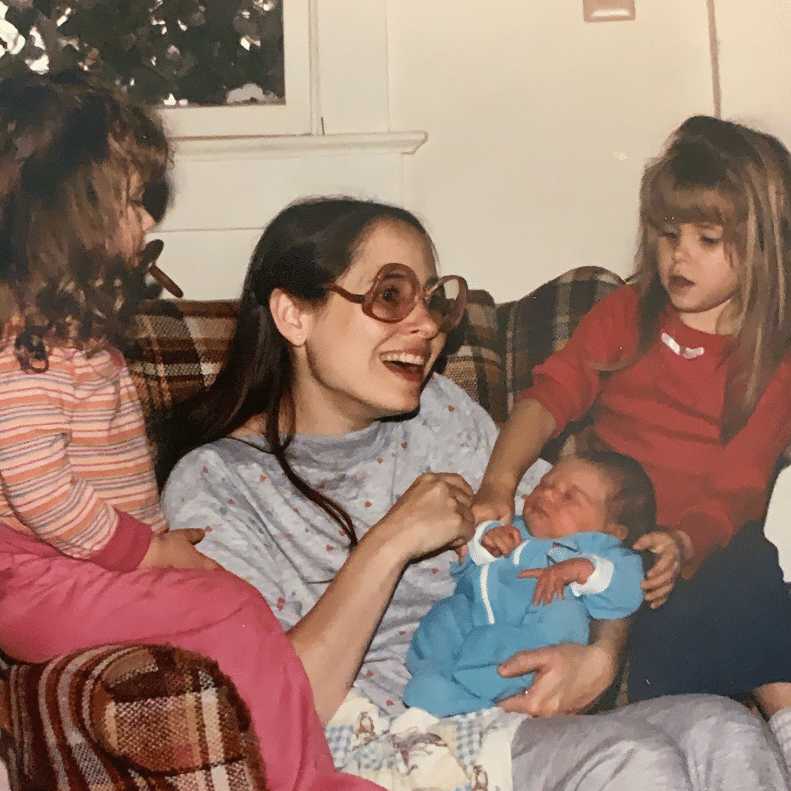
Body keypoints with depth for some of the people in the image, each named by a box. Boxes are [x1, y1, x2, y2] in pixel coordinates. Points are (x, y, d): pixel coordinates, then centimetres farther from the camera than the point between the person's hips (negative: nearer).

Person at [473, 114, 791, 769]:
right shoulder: (627, 314, 11)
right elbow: (551, 395, -3)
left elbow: (738, 488, -4)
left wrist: (683, 543, -26)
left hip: (705, 544, 0)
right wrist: (498, 484, -21)